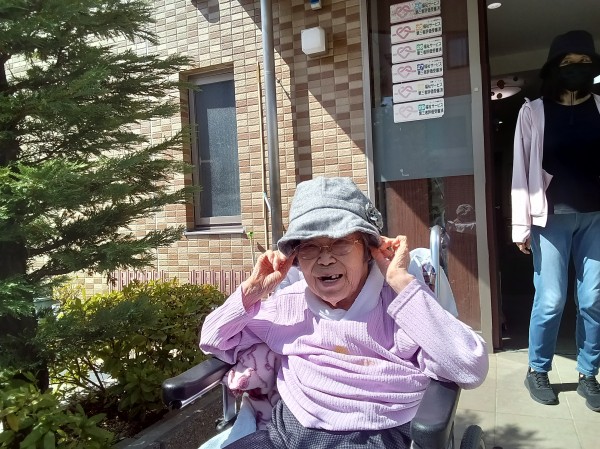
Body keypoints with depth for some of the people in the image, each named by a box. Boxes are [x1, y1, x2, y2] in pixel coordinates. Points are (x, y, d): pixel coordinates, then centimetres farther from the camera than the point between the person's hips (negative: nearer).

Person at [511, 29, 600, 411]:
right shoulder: (533, 112, 2)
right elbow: (522, 171, -1)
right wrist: (521, 225, -5)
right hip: (551, 217, -2)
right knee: (551, 300, -1)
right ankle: (537, 370, 17)